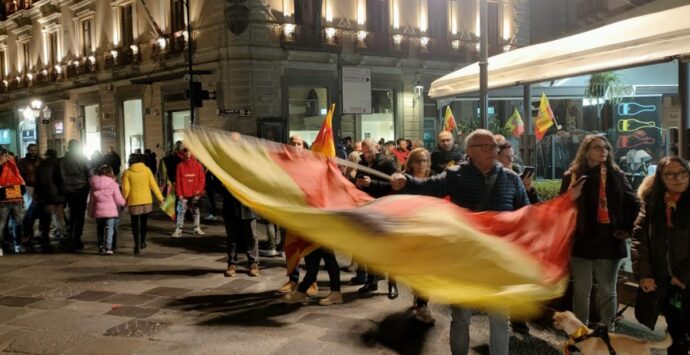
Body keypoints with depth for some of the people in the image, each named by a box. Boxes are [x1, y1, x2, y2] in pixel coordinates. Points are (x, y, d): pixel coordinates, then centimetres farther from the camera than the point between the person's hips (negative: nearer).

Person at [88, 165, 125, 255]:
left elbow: (91, 200, 11)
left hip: (98, 211, 4)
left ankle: (101, 246, 20)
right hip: (110, 211, -4)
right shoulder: (113, 184, -5)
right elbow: (119, 200, -4)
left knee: (100, 228, 18)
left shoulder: (94, 185, 7)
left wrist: (91, 212, 19)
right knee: (109, 228, -2)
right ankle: (108, 247, -11)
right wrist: (123, 203, 18)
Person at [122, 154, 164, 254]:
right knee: (144, 221, 18)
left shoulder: (127, 172, -5)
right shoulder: (147, 170, -1)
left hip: (134, 201, -2)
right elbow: (153, 185, -2)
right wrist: (160, 197, 4)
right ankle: (142, 242, 28)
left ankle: (137, 244, -7)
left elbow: (125, 189, -7)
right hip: (146, 200, 2)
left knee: (135, 223, 3)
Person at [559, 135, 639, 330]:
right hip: (581, 241, -1)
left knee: (607, 291, 11)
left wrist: (628, 228, 4)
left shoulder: (616, 175, 3)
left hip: (609, 241, 1)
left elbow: (634, 204, 11)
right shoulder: (572, 176, 1)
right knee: (581, 291, 7)